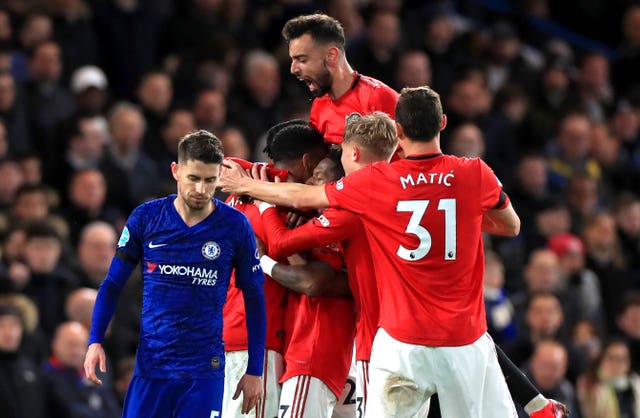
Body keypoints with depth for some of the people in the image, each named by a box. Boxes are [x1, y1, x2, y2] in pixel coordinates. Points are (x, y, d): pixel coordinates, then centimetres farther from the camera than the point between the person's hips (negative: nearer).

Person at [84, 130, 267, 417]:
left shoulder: (235, 227, -2)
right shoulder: (145, 218, -1)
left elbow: (254, 298, 6)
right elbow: (113, 284, 8)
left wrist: (254, 370, 4)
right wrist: (95, 341, -4)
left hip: (204, 372, -1)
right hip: (150, 365, 1)